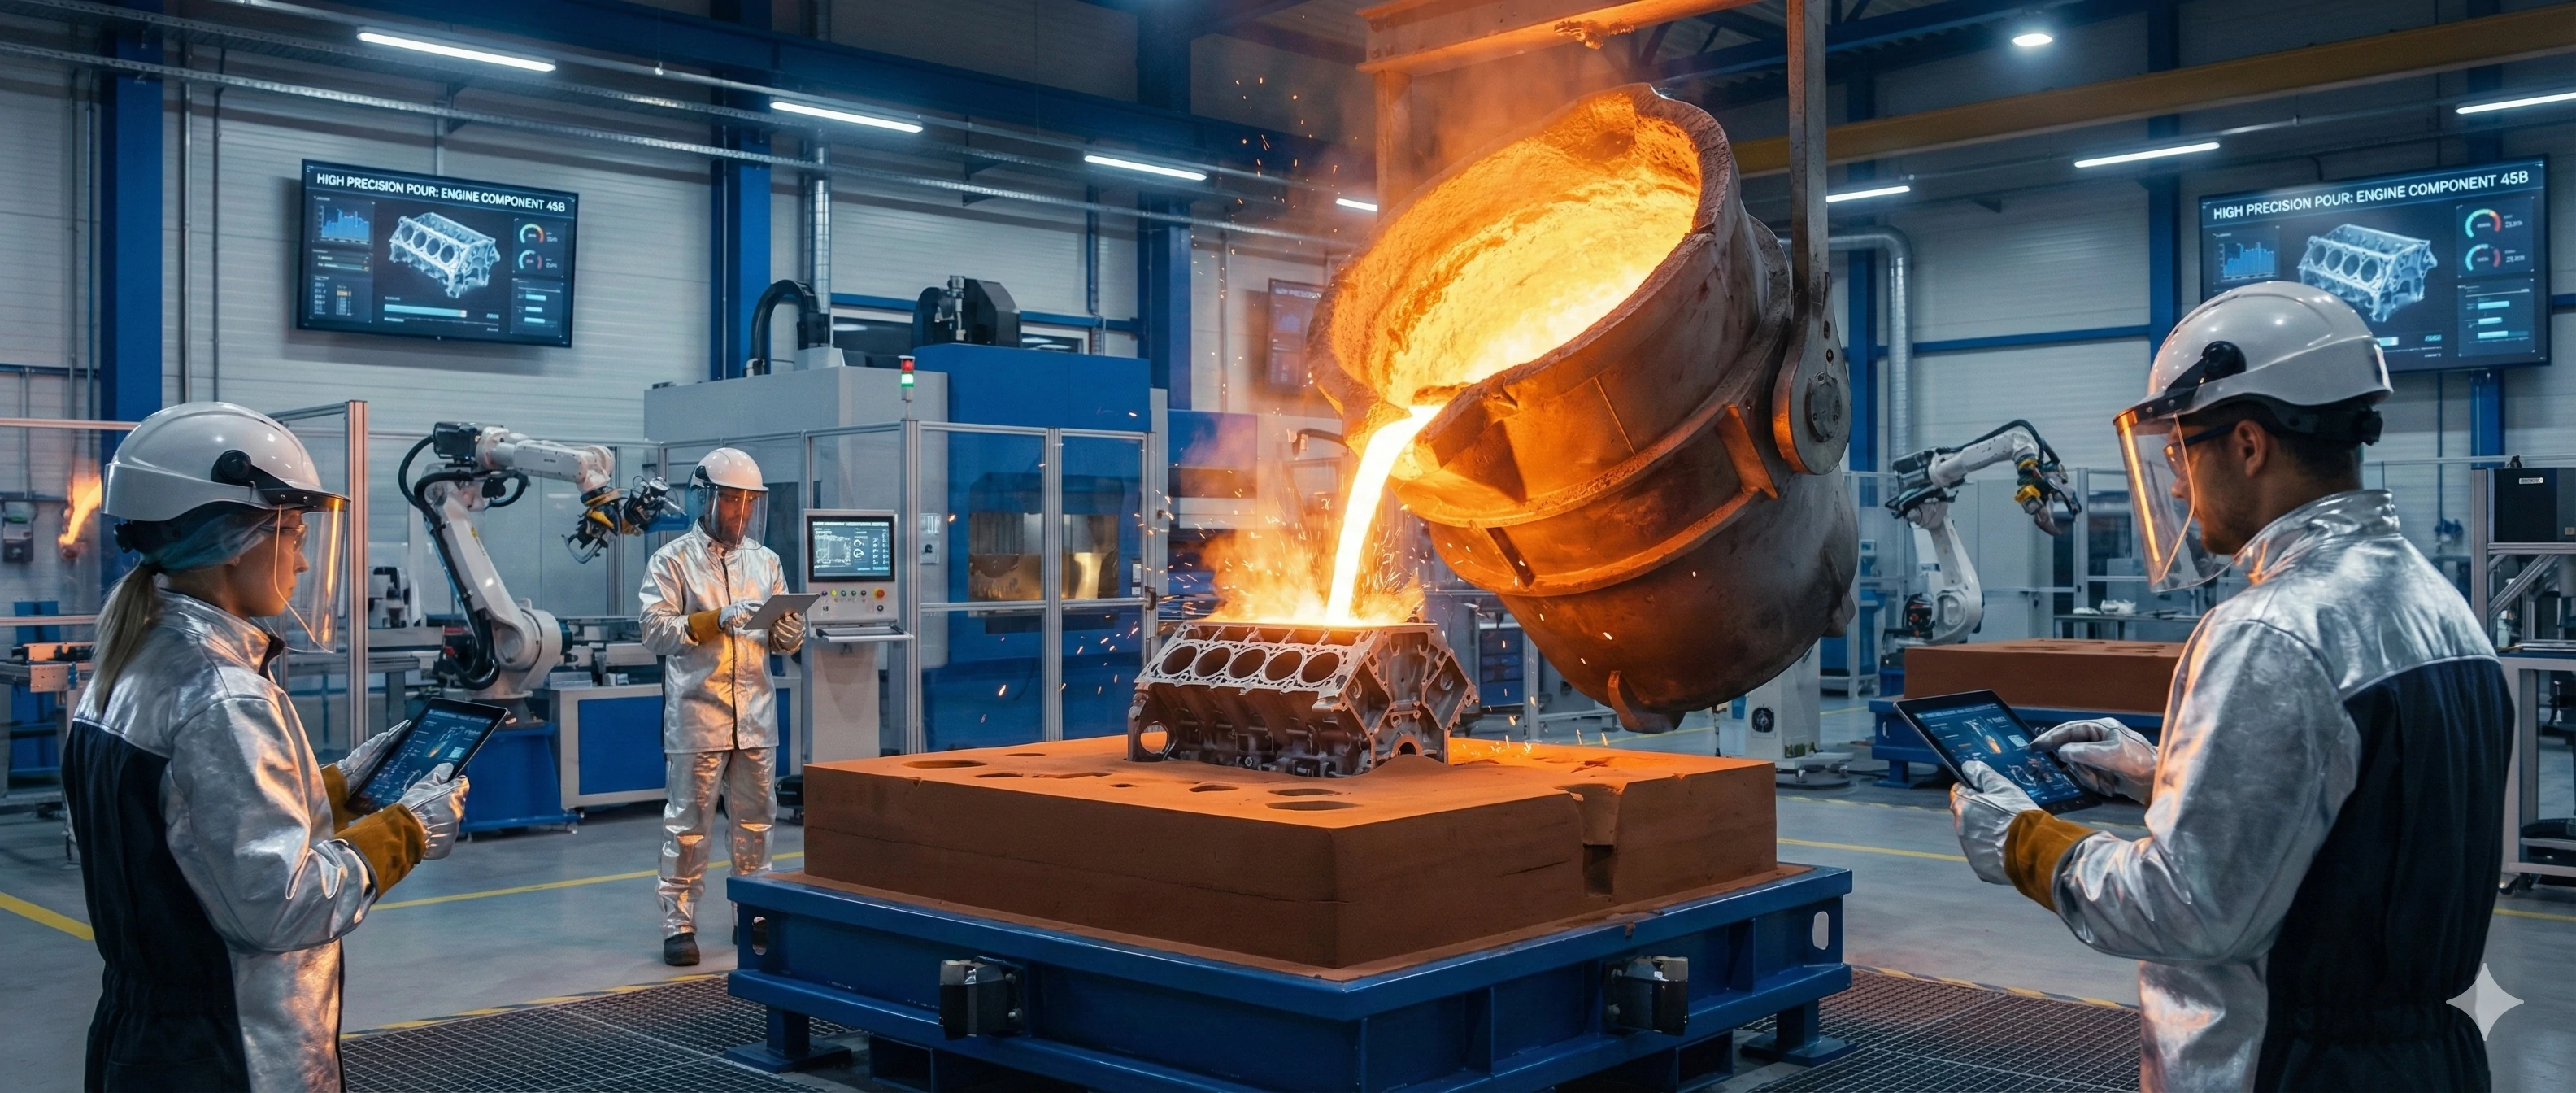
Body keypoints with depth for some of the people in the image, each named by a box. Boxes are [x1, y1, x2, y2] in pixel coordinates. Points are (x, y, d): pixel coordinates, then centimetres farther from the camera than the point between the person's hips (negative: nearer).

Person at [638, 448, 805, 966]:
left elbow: (785, 644, 16)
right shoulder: (672, 560, 0)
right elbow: (655, 632, -9)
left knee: (756, 822, 10)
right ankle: (679, 925, 9)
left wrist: (790, 629, -7)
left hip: (756, 718, 4)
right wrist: (716, 619, -20)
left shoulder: (765, 561, 13)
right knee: (687, 826, 1)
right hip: (696, 719, -4)